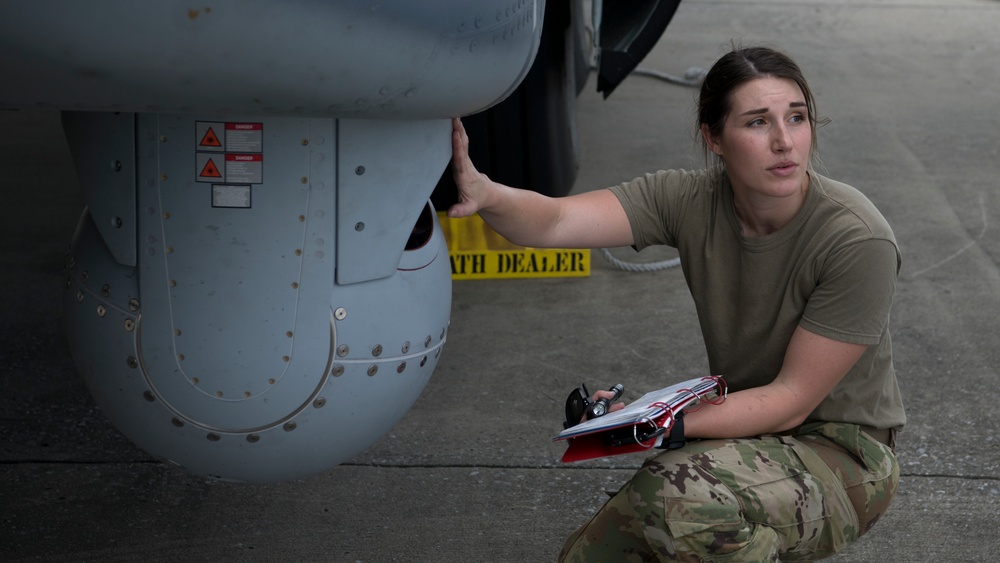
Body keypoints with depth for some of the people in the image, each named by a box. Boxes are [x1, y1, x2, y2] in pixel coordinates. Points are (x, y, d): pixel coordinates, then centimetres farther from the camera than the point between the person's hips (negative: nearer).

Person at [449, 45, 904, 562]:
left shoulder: (858, 241, -24)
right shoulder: (691, 202, -11)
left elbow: (792, 400, -21)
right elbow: (555, 222, -25)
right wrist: (485, 194, -48)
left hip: (842, 455, -6)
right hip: (746, 431, 6)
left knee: (683, 493, -34)